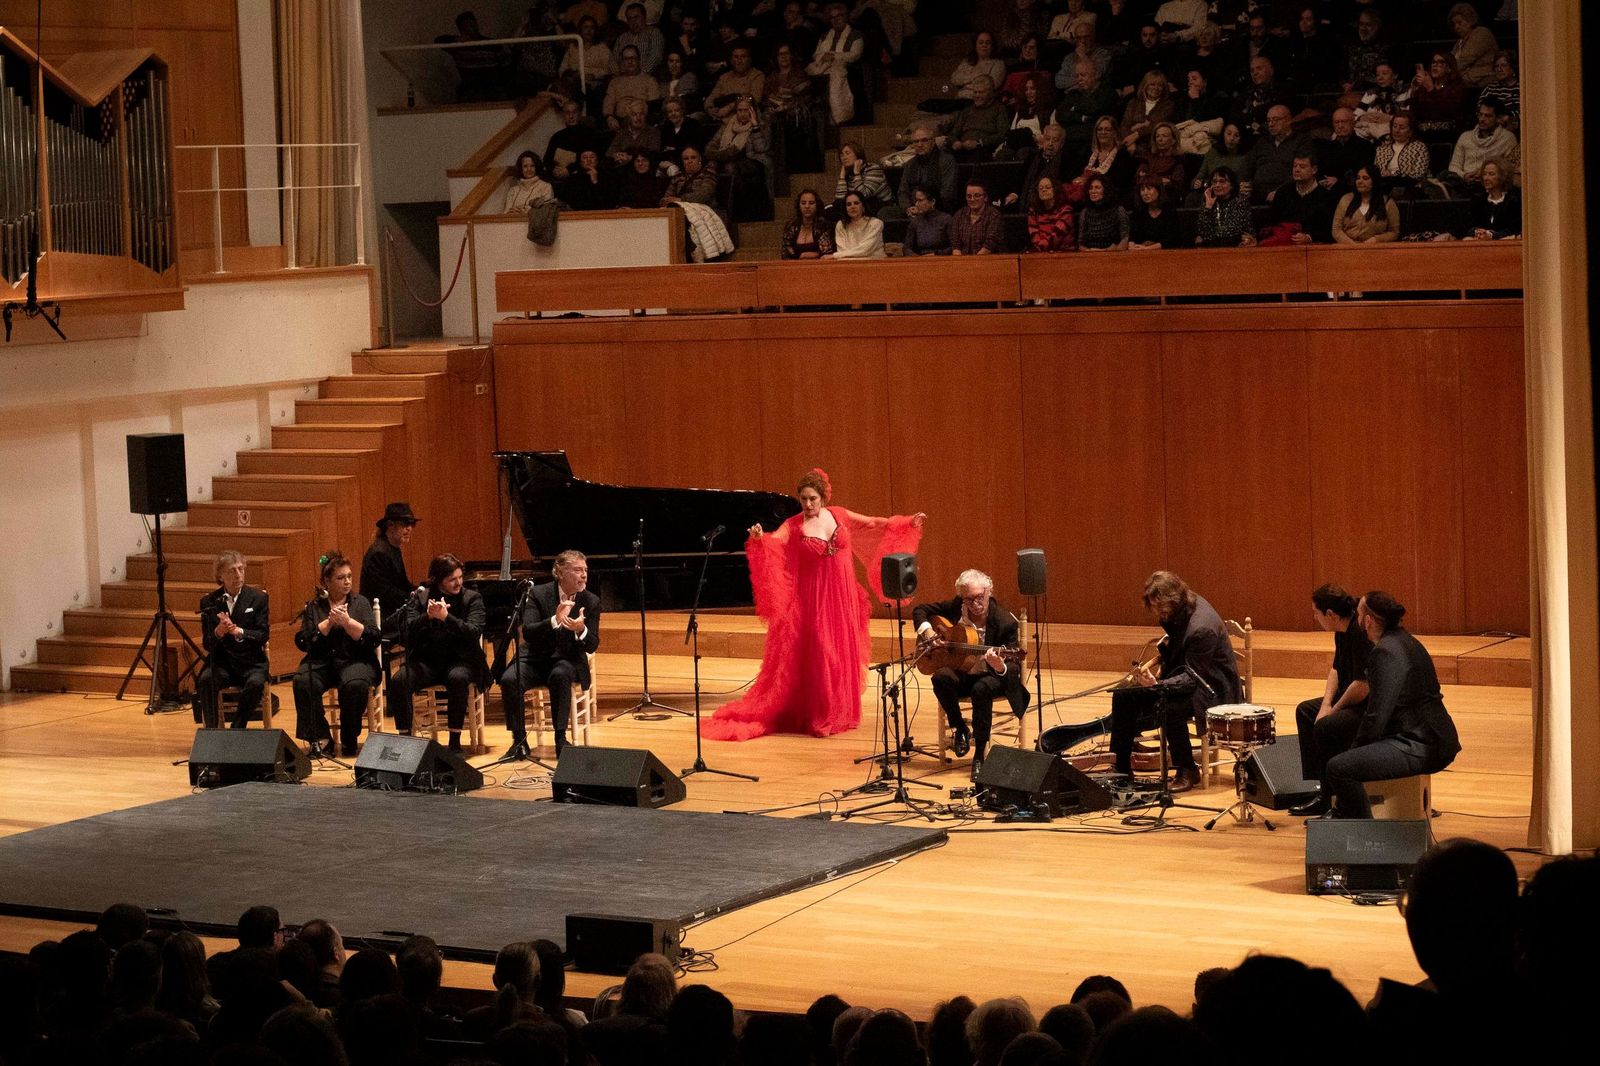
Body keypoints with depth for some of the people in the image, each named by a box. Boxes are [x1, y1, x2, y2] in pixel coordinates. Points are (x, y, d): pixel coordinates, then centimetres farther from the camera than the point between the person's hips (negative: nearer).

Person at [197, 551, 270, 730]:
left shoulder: (258, 598, 3)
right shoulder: (208, 602, 6)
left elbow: (263, 635, -4)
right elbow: (207, 644, 2)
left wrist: (239, 632, -23)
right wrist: (218, 632, -22)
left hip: (251, 663, -1)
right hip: (221, 662, 1)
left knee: (256, 683, -32)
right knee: (206, 680, -30)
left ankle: (237, 730, -17)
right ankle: (212, 730, -22)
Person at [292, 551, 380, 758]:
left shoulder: (361, 603, 10)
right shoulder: (313, 607, 11)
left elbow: (373, 639, -3)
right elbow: (302, 642, -3)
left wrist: (347, 622, -15)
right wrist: (328, 623, -12)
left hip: (354, 661, -1)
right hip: (321, 662, 1)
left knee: (355, 684, -35)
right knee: (302, 682, -31)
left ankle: (349, 740, -13)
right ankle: (320, 739, -19)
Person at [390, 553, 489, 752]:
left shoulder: (472, 599, 2)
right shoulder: (419, 598, 5)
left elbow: (474, 632, -15)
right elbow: (406, 632, -7)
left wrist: (446, 617, -28)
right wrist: (427, 616, -25)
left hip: (459, 660, -1)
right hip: (426, 661, 2)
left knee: (457, 679, -37)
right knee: (400, 680, -28)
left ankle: (455, 741, -28)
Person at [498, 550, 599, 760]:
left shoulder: (591, 601, -4)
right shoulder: (538, 594, -7)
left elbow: (591, 647, -7)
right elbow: (527, 632, -20)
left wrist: (581, 630, -31)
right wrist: (555, 620, -37)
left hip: (567, 660, 0)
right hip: (535, 658, 0)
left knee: (559, 676, -36)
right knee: (509, 680, -28)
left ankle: (560, 738, -27)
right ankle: (519, 740, -13)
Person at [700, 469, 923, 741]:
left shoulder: (839, 515, 5)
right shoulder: (793, 525, -8)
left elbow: (874, 525, 17)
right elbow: (773, 541, -25)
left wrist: (907, 523, 15)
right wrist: (759, 537, -47)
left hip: (843, 598, 4)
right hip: (814, 599, -4)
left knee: (842, 655, 9)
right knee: (817, 656, -8)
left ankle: (839, 714, 22)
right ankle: (818, 718, 0)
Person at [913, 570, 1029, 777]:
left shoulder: (1005, 622, -18)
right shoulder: (955, 607, -5)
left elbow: (1014, 668, -20)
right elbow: (920, 610, 8)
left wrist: (1000, 666, -44)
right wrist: (926, 630, -13)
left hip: (991, 676, -3)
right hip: (961, 673, 3)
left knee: (982, 688, -38)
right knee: (941, 677, -32)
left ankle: (980, 755, -26)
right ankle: (960, 730, -7)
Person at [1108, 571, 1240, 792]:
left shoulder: (1201, 628, -30)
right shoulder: (1180, 610, -3)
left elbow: (1193, 677, -28)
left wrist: (1158, 684, -41)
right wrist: (1167, 644, 1)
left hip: (1213, 689, -9)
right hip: (1185, 676, 9)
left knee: (1168, 707, -37)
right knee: (1124, 696, -4)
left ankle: (1187, 771, -17)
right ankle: (1120, 767, 2)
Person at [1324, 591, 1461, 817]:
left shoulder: (1385, 653, -19)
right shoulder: (1402, 639, 13)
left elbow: (1376, 717, -20)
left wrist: (1356, 749, -5)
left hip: (1421, 748, -11)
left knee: (1339, 767, -21)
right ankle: (1343, 814, 41)